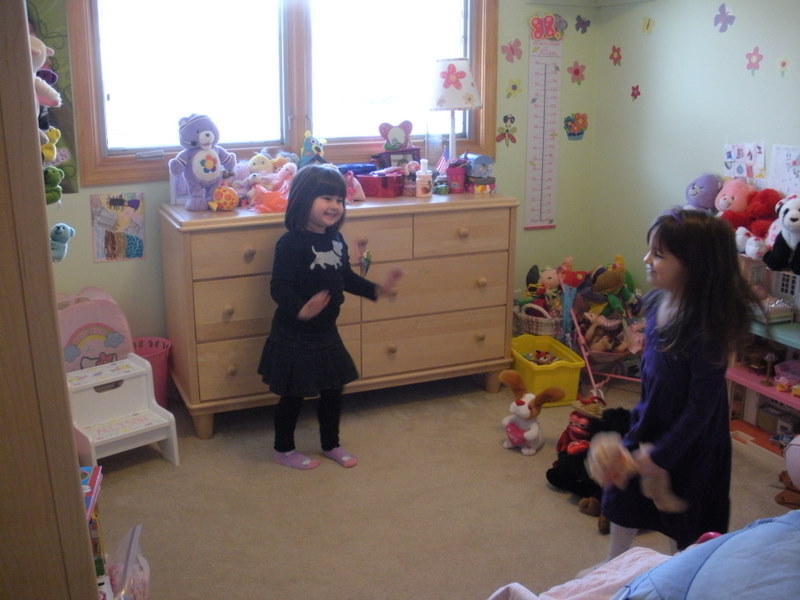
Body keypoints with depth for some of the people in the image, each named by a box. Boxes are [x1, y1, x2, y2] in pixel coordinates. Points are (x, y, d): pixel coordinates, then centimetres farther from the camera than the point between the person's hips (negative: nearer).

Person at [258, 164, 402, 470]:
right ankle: (283, 450, 28)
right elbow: (280, 286, -28)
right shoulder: (291, 244, -21)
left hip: (326, 332, 8)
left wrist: (376, 290, 8)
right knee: (293, 395, 7)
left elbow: (346, 278, 17)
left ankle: (331, 444, 38)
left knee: (333, 390, 18)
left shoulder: (336, 240, 4)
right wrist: (300, 310, -45)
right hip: (294, 336, -8)